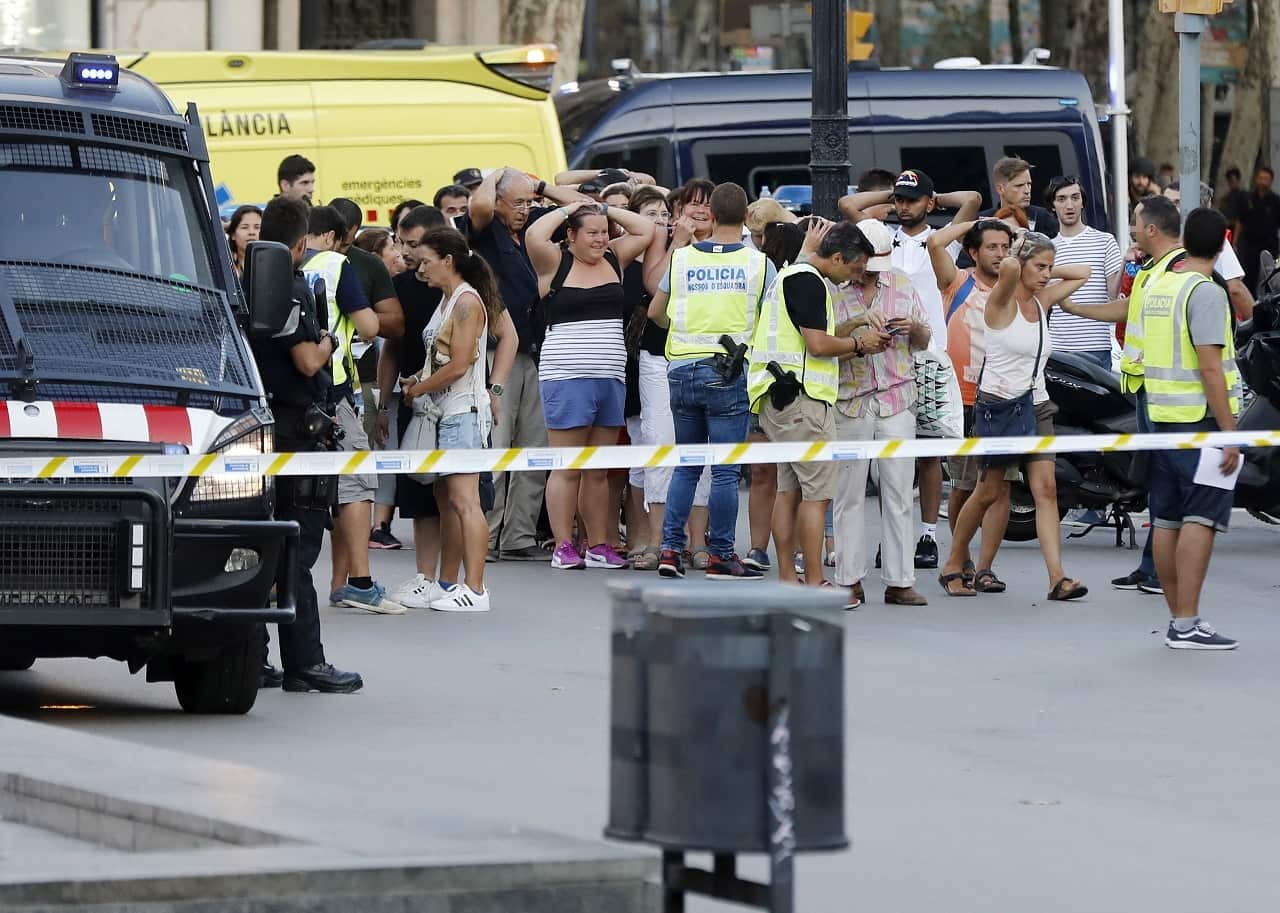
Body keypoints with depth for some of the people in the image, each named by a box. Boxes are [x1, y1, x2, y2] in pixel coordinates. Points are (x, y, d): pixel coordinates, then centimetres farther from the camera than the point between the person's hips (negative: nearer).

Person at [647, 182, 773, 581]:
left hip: (682, 368, 3)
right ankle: (721, 555, 3)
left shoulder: (682, 258, 4)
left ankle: (671, 548, 9)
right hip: (730, 372, -3)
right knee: (726, 470, 1)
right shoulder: (758, 263, -3)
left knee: (686, 465, 14)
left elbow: (655, 311, 15)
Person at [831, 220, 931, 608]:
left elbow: (924, 343, 17)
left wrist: (915, 329, -6)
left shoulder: (902, 285, 12)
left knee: (899, 492, 1)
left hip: (897, 400, 3)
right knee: (849, 493, 0)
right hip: (850, 401, -3)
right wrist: (858, 329, -23)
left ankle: (899, 581, 4)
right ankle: (850, 581, 5)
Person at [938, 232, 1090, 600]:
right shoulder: (1002, 301, -9)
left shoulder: (1042, 301, 10)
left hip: (1036, 406, 6)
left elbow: (1082, 273, 23)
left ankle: (1057, 578, -16)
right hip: (998, 403, -5)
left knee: (1046, 489, -8)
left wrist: (1047, 273, 9)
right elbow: (1007, 267, -31)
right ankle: (953, 566, 21)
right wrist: (1016, 265, -9)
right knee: (989, 493, 2)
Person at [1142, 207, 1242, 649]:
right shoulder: (1205, 292, -13)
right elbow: (1210, 367, -18)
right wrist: (1229, 432, -17)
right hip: (1201, 417, -8)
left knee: (1167, 521, 9)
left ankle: (1178, 619, 15)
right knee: (1200, 520, -9)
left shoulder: (1155, 286, 11)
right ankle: (1187, 624, -14)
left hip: (1161, 415, 8)